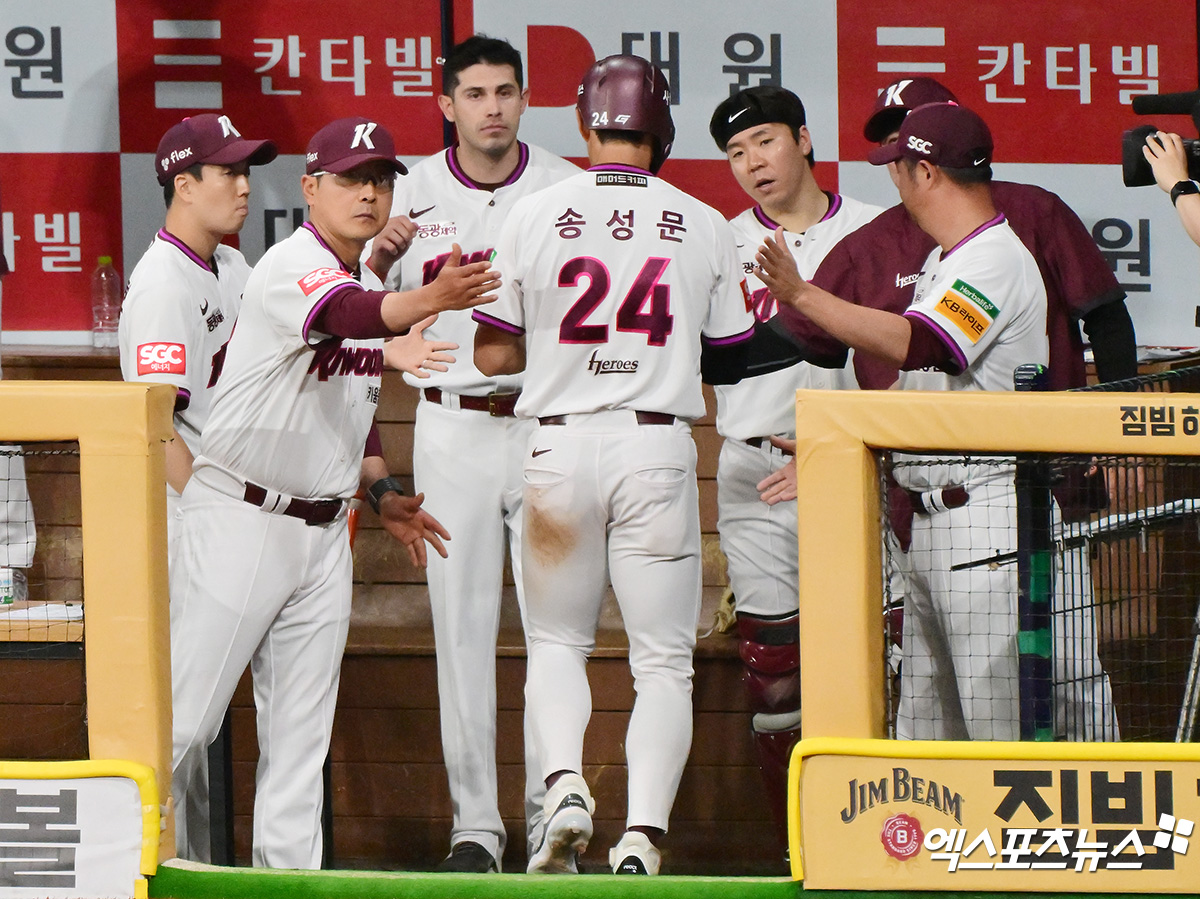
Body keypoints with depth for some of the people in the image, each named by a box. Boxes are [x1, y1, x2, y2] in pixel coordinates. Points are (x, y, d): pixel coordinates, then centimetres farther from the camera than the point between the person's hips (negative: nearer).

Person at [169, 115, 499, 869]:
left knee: (302, 725, 8)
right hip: (242, 519, -8)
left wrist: (382, 491, 9)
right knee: (188, 714, -6)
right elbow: (344, 314, -38)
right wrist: (431, 300, -56)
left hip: (323, 533, 8)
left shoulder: (368, 281, 12)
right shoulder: (290, 268, -15)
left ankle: (289, 869, 11)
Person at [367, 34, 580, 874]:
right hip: (453, 423, 1)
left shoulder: (567, 189, 1)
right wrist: (383, 256, -20)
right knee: (462, 625, 1)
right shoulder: (415, 192, 2)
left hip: (548, 421, -1)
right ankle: (475, 825, 7)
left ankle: (551, 820, 6)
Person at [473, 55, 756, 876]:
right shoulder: (704, 227, 1)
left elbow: (493, 355, 3)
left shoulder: (534, 217, 0)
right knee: (664, 660, 6)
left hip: (561, 446, 0)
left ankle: (564, 784, -7)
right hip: (660, 447, 0)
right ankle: (644, 832, -8)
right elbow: (732, 361, 7)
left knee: (557, 640, 17)